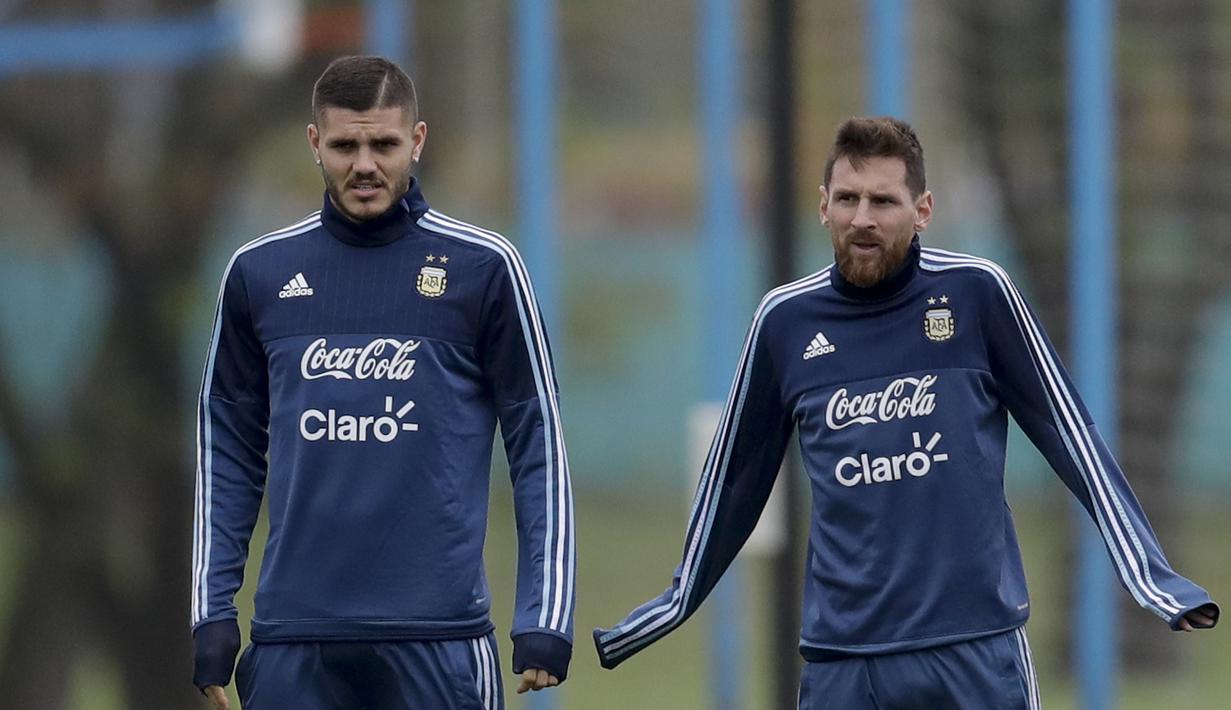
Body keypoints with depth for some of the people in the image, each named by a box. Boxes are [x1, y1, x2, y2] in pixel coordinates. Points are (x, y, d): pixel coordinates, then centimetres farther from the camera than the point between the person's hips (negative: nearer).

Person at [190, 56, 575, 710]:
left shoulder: (483, 267, 1)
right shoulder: (258, 273, 9)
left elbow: (538, 443, 2)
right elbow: (227, 451, 14)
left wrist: (544, 620, -5)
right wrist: (212, 613, 7)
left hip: (438, 637, -2)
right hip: (293, 639, 2)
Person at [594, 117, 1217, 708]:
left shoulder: (977, 292, 0)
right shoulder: (785, 320, 6)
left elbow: (1070, 437, 3)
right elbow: (736, 476, 18)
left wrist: (1150, 577, -1)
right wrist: (683, 597, 24)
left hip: (977, 650, -2)